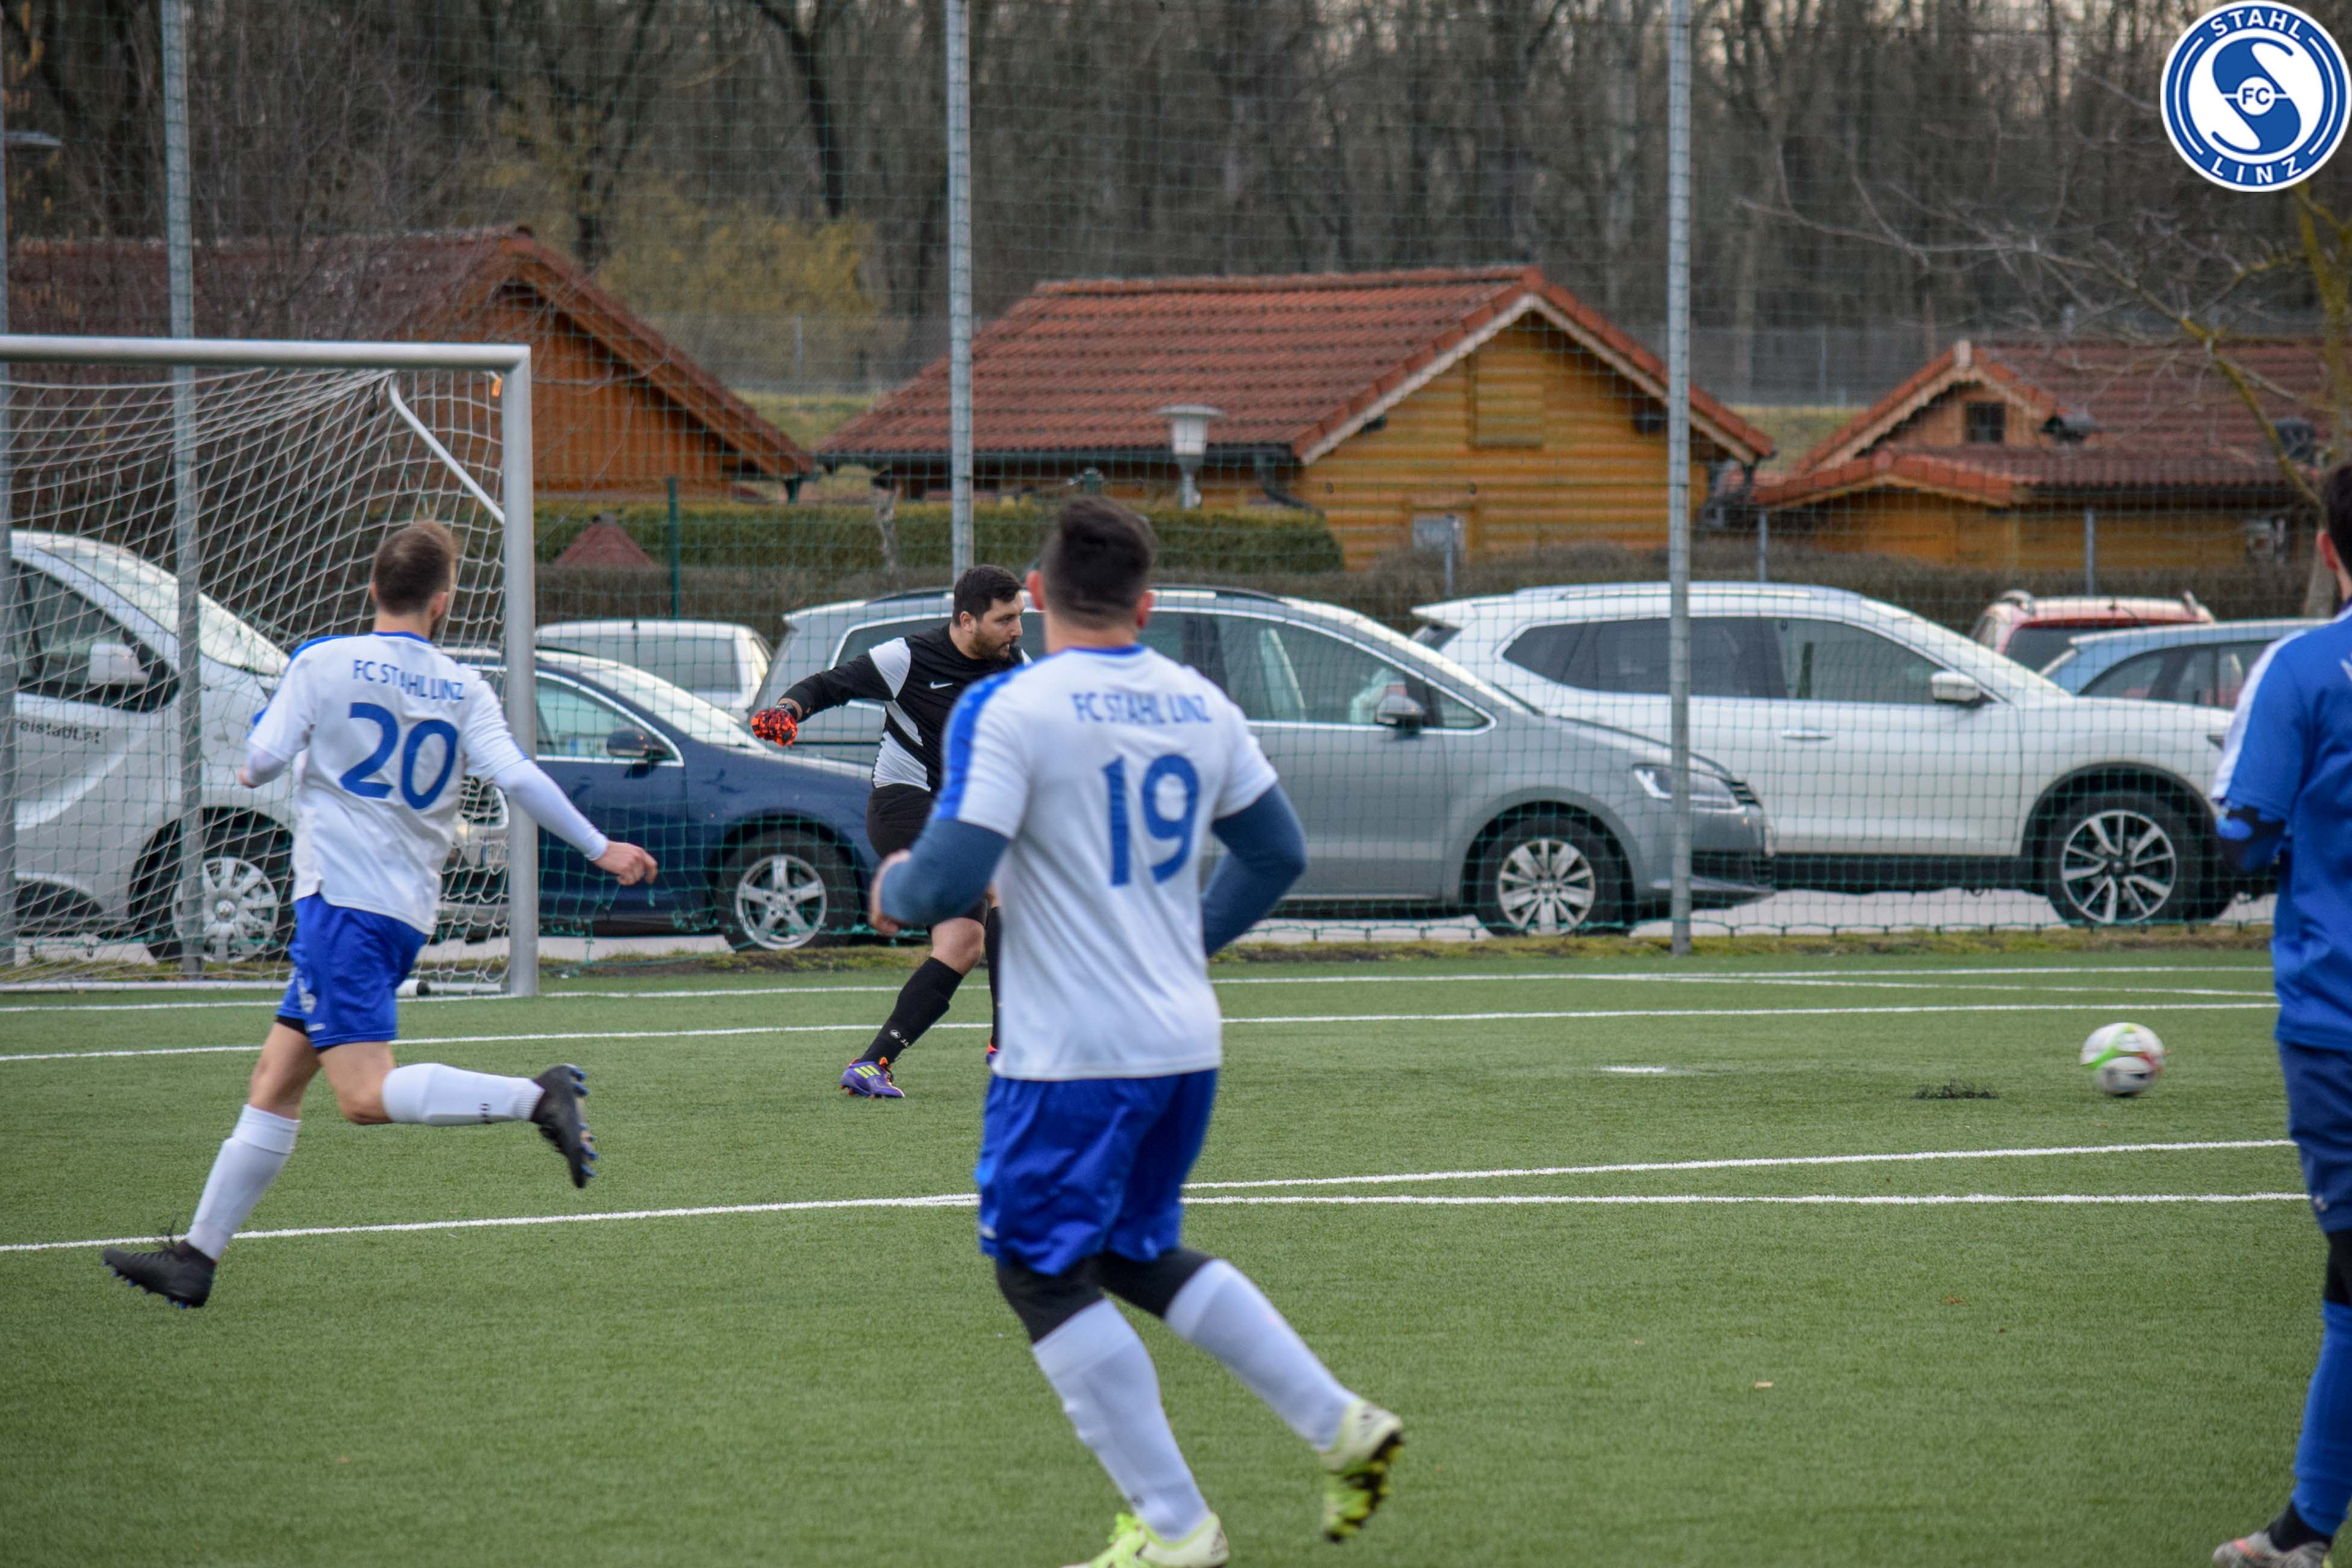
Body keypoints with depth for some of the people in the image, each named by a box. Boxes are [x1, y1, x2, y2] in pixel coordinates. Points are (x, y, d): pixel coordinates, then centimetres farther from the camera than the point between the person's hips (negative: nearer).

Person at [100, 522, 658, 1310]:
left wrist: (251, 768, 19)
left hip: (342, 900, -7)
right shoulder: (464, 690, 6)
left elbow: (264, 758, -5)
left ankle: (536, 1096, -32)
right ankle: (197, 1256, 12)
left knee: (366, 1094, -18)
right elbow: (515, 776, -5)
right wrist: (600, 847, 0)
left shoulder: (323, 662, -4)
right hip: (409, 912, 7)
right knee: (274, 1080, 11)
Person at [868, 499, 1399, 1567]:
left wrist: (893, 888, 5)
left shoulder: (1008, 710, -13)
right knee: (1140, 1254, 22)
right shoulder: (1199, 706, 7)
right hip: (1186, 1041, 7)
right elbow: (1279, 855, 16)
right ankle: (1340, 1426, 13)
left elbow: (949, 882, -18)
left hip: (1073, 1054, -7)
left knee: (1042, 1270, 4)